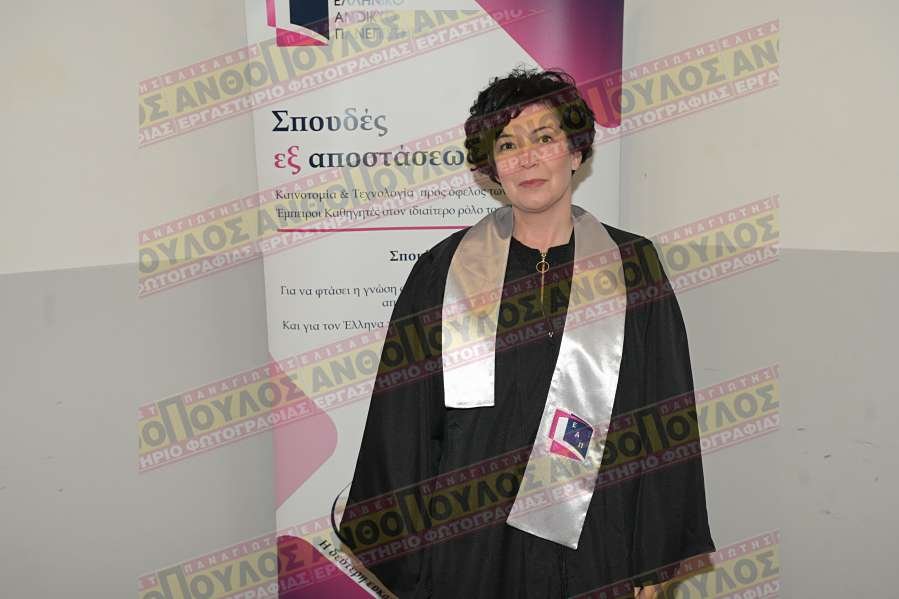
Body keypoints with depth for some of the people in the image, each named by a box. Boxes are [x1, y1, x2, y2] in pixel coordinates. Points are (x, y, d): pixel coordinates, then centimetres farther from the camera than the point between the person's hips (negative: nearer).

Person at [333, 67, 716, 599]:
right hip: (469, 547, 0)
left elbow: (666, 424, -1)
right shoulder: (445, 271, -3)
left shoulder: (632, 267, -3)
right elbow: (403, 428, -1)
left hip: (594, 548, 1)